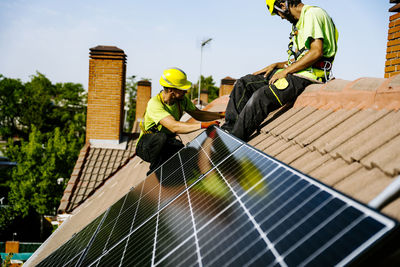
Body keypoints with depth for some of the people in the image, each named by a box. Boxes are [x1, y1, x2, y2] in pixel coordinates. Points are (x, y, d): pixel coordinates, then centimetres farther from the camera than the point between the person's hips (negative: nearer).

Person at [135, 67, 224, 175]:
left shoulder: (182, 99, -8)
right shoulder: (154, 103, -30)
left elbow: (198, 114, 7)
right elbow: (174, 127, -43)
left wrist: (221, 115, -6)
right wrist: (203, 125, -49)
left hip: (167, 144, 6)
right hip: (146, 147, -6)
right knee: (161, 137, -41)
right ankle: (153, 174, -18)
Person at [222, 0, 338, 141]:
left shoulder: (313, 13, -9)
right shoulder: (300, 21, 22)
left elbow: (316, 52, -21)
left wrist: (285, 71, -16)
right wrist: (276, 65, 13)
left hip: (307, 76, -10)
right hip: (294, 72, 10)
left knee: (260, 97, -28)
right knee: (243, 84, 4)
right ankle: (228, 129, 2)